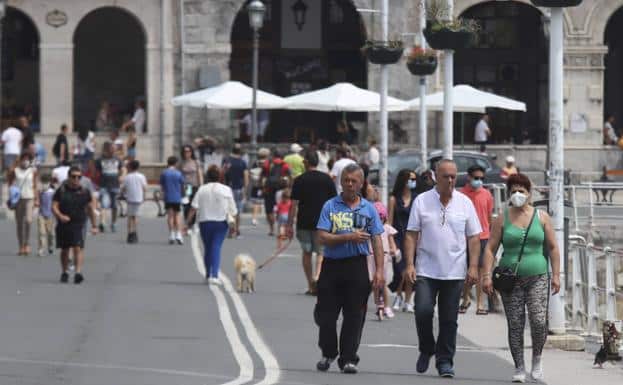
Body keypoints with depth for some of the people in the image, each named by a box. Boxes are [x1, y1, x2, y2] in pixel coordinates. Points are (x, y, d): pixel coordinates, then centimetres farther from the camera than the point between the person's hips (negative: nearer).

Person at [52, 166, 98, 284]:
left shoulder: (84, 192, 4)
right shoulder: (61, 191, 2)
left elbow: (90, 208, 12)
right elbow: (54, 206, -1)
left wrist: (94, 226, 13)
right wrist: (60, 216, -22)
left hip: (79, 224, -1)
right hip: (63, 224, 1)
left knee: (78, 248, -17)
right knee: (64, 250, 13)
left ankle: (78, 272, -25)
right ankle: (64, 272, 28)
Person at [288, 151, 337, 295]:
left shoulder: (299, 181, -3)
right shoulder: (327, 179, 1)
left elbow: (294, 204, -5)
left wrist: (290, 225, 0)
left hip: (304, 222, 0)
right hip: (322, 222, 0)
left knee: (306, 253, 12)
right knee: (321, 251, 5)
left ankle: (310, 286, 14)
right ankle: (317, 277, -21)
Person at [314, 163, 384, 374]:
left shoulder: (368, 208, 7)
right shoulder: (330, 206, 4)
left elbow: (377, 240, 5)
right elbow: (322, 237, -4)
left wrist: (379, 270, -3)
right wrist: (349, 237, -16)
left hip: (357, 267, 0)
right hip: (332, 264, 0)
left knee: (354, 315, -1)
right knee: (326, 314, 4)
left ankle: (348, 359, 7)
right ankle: (328, 354, 24)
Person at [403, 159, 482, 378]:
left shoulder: (465, 203, 5)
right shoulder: (421, 201, 2)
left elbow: (474, 237, 7)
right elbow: (411, 235, 2)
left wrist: (473, 267, -2)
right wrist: (410, 264, -7)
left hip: (454, 272, 1)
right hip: (426, 271, -1)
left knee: (449, 319, 3)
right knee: (423, 311, -13)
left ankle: (445, 361, 12)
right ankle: (426, 350, 11)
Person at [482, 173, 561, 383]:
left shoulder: (542, 217, 7)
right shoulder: (502, 220, 5)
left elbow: (553, 248, 10)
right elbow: (490, 248, 2)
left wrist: (556, 275, 3)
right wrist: (487, 275, -8)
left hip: (538, 278, 0)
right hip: (511, 279, 0)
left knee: (539, 321, -14)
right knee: (515, 325, -2)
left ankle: (537, 359, 9)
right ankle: (519, 368, 7)